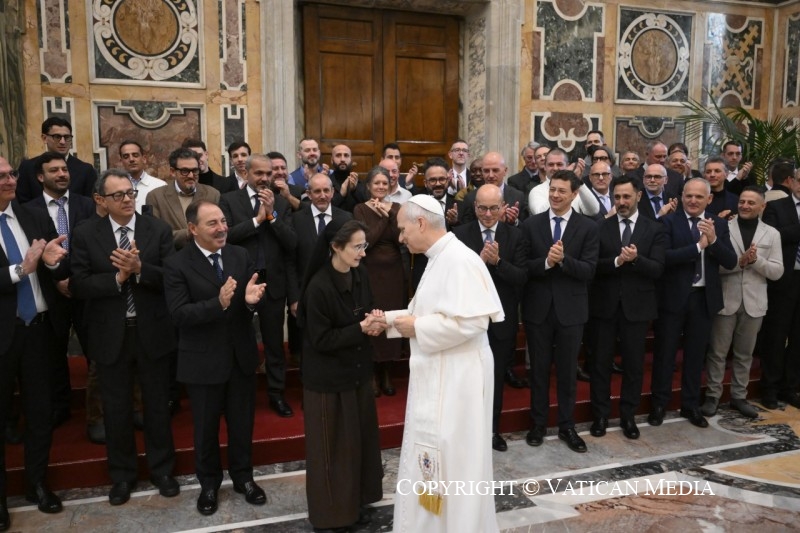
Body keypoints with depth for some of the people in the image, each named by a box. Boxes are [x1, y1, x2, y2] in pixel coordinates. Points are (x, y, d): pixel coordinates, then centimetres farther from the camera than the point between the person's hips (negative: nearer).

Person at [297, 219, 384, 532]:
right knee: (333, 446, 7)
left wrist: (374, 320, -11)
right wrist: (361, 328, -23)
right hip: (329, 379, -7)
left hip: (358, 371, 7)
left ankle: (354, 502, 35)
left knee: (360, 439, 16)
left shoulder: (360, 275, -1)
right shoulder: (319, 287, -22)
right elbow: (321, 340, -20)